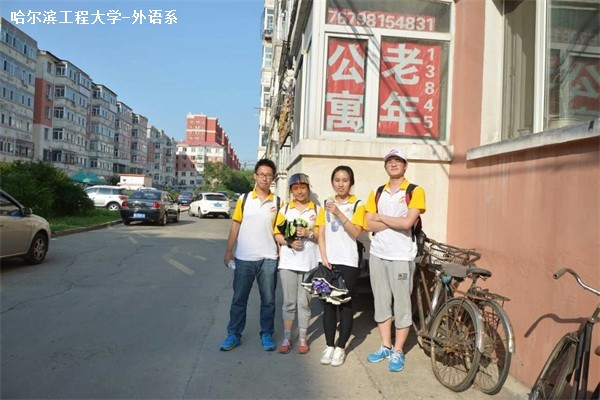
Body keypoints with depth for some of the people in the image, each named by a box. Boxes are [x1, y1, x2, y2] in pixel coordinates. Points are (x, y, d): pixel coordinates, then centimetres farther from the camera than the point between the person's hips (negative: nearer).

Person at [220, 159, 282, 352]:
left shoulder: (278, 202, 2)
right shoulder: (244, 199, 2)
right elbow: (235, 226, 4)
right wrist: (229, 252, 2)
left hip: (268, 258, 0)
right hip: (244, 257, 0)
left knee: (268, 299, 10)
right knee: (239, 298, 9)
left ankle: (266, 334, 25)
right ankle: (234, 334, 23)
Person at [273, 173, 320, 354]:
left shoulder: (316, 210, 4)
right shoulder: (285, 209, 8)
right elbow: (277, 235, 6)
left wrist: (308, 233, -15)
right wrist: (289, 242, -12)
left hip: (309, 262, -1)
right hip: (288, 262, 1)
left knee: (304, 302, 6)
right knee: (289, 302, 7)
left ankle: (302, 338, 18)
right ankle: (287, 337, 17)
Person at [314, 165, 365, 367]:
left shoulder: (357, 205, -1)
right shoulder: (326, 203, 9)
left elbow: (355, 233, -12)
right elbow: (321, 233, 6)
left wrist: (339, 214, -21)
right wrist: (324, 258, -4)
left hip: (348, 262, -3)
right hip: (328, 261, 3)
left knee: (345, 305, 2)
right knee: (328, 304, 6)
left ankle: (341, 348, 13)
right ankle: (329, 346, 17)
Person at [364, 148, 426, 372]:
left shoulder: (415, 191, -4)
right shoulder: (377, 193, 10)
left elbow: (407, 222, -17)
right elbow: (368, 225, 1)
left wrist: (381, 217, -5)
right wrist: (395, 222, -11)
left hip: (402, 256, -4)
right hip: (377, 254, 5)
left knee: (401, 305, 2)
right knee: (381, 303, 12)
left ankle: (398, 352, 15)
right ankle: (385, 347, 25)